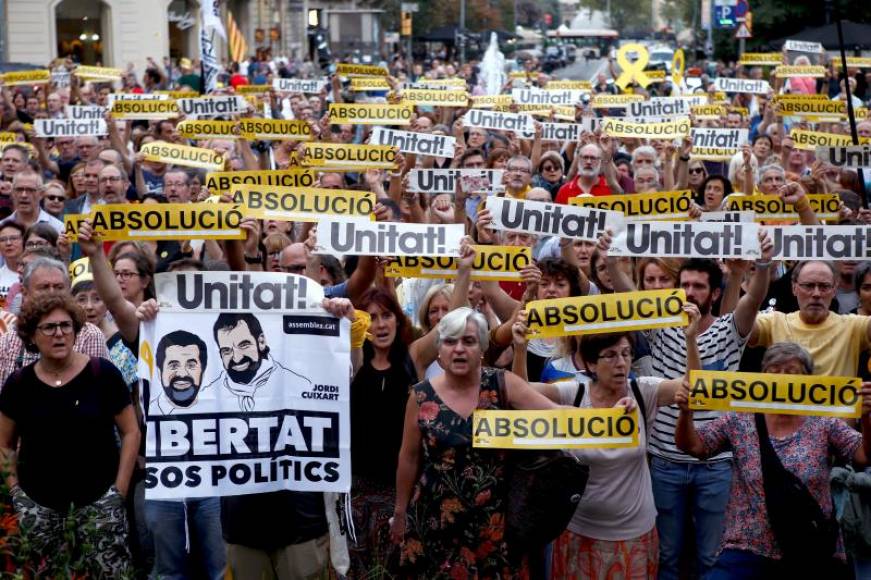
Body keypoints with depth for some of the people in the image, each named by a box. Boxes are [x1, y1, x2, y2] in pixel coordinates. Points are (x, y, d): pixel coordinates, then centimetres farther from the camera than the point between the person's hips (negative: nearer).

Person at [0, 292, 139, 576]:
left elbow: (130, 432, 0)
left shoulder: (103, 374, -5)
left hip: (98, 499, -2)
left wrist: (120, 488, -5)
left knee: (111, 572, -5)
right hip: (38, 504, 2)